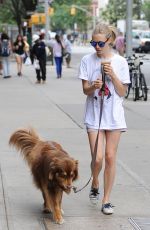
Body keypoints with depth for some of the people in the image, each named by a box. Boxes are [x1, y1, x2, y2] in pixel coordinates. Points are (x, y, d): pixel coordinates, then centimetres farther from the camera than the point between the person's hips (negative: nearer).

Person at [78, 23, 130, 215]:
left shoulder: (120, 62, -2)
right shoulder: (87, 60, -1)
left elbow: (122, 93, -2)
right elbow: (85, 90, -1)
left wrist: (112, 74, -16)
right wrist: (94, 86, -23)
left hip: (114, 116, 0)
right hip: (94, 115, 0)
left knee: (110, 157, 2)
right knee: (97, 158, -8)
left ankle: (106, 200, 13)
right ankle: (95, 185, 24)